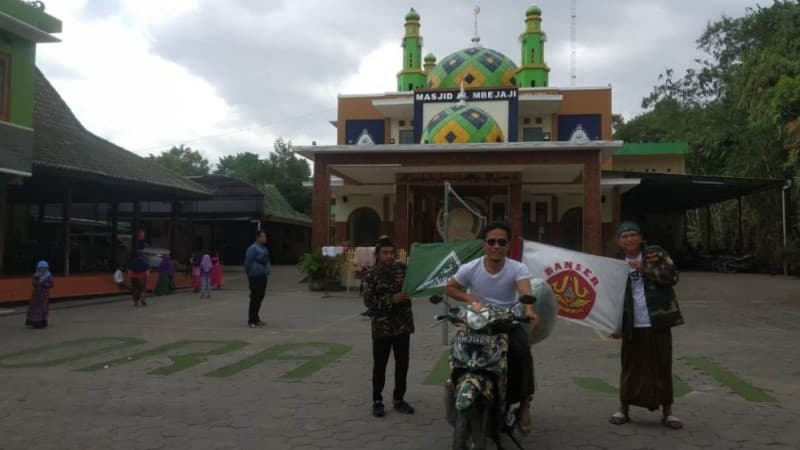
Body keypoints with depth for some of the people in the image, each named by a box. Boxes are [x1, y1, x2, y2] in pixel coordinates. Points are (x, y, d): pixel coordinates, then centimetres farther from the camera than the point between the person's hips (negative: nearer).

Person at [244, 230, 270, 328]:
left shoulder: (264, 248, 17)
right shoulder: (252, 248, -12)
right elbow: (248, 263, -11)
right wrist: (249, 275, -7)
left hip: (263, 277, 9)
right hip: (255, 277, -9)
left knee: (260, 298, 13)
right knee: (255, 299, -7)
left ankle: (256, 319, 23)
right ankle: (251, 321, -2)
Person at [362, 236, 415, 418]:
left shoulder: (402, 268, 4)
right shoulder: (372, 275, -6)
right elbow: (368, 300, -12)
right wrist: (391, 299, -21)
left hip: (403, 324, 4)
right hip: (381, 326, -4)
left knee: (402, 363, 10)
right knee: (380, 365, 4)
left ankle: (398, 399, 24)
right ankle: (377, 401, 17)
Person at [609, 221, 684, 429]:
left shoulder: (656, 254, 1)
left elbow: (672, 276, -10)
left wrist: (645, 269, -19)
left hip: (658, 322, -1)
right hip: (632, 325, 1)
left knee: (662, 366, 6)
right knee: (631, 367, 9)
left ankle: (667, 412, 16)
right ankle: (623, 409, 20)